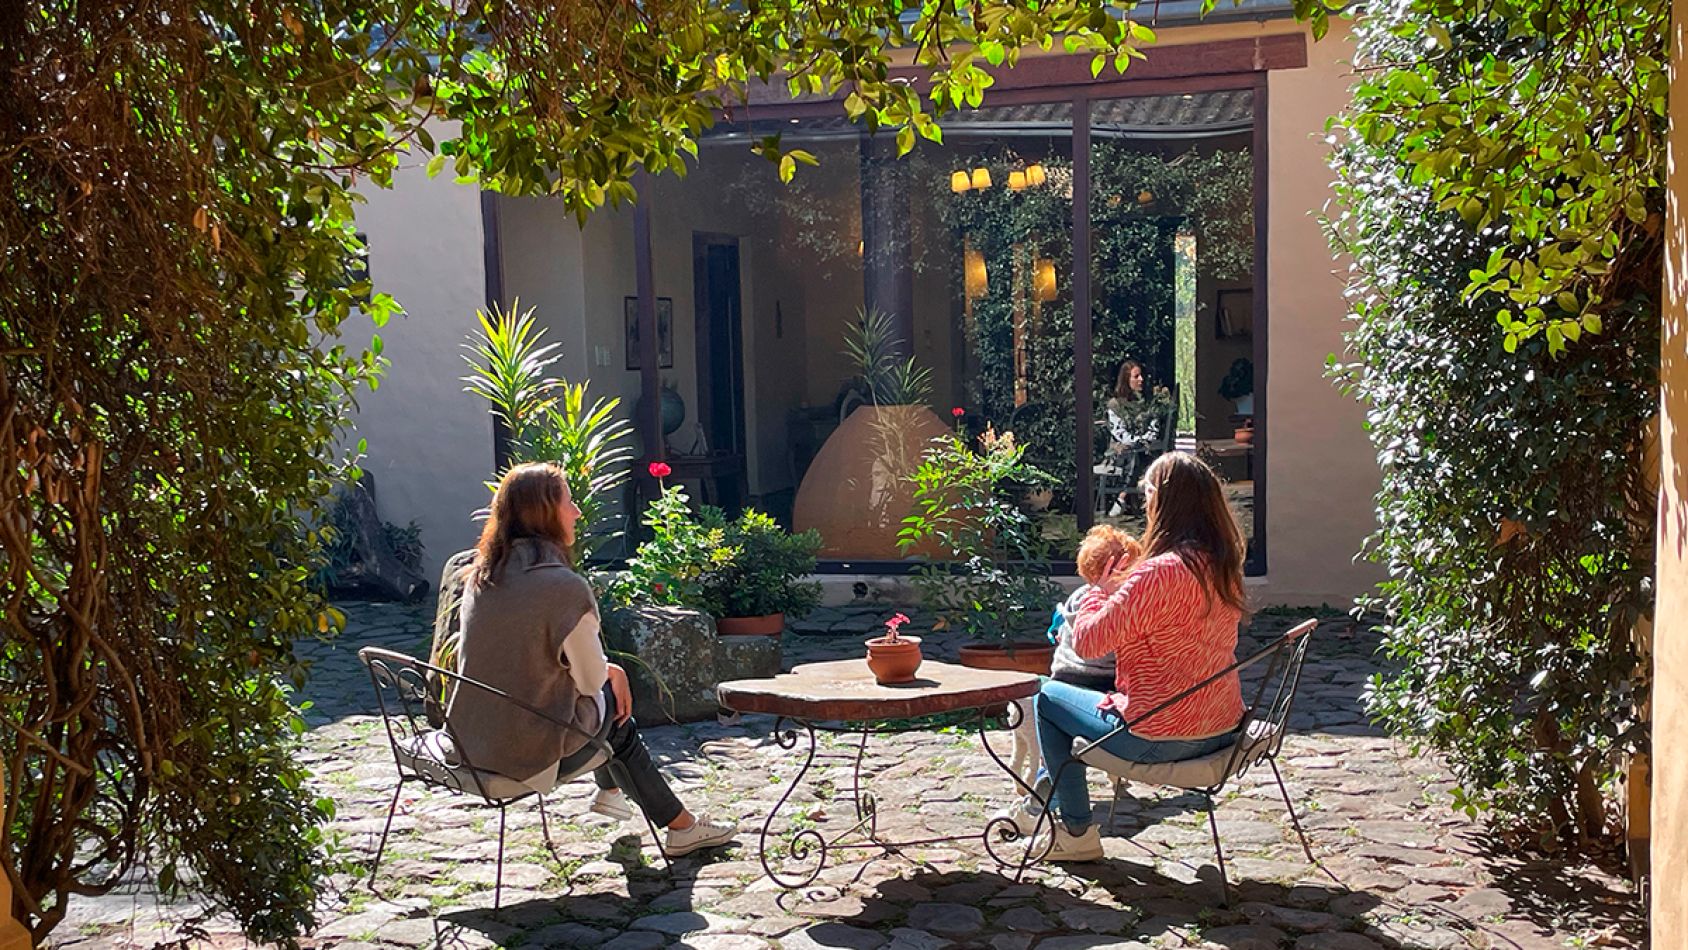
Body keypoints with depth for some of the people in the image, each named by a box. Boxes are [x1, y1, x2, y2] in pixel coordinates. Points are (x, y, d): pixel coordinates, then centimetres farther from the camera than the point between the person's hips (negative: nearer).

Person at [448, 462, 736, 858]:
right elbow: (590, 679, -11)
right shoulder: (566, 587, -20)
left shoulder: (480, 577, 3)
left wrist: (608, 669, 16)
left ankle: (610, 790, 41)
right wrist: (608, 670, 13)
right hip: (531, 753, -7)